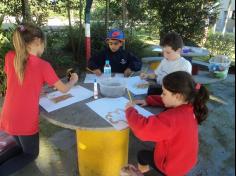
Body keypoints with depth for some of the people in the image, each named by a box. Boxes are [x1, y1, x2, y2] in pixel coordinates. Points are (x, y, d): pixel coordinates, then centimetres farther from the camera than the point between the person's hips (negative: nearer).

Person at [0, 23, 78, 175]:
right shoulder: (43, 65, -17)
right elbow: (64, 89, -7)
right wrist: (73, 80, 11)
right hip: (27, 121, -5)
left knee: (22, 146, 33)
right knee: (31, 154, 22)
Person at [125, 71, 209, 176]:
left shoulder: (172, 118, -41)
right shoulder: (188, 106, -14)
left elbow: (142, 128, -47)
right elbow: (165, 101, 6)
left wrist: (130, 110, -29)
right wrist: (147, 101, -2)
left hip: (173, 166, -7)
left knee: (142, 155, 19)